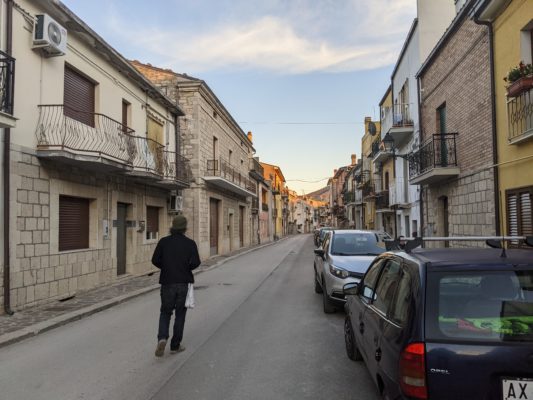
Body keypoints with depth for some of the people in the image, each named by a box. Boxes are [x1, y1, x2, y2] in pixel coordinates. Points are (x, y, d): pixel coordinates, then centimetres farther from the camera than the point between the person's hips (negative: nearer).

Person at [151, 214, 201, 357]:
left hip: (167, 282, 1)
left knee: (165, 312, 14)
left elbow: (155, 260, -5)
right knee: (180, 314, 11)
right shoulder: (190, 243, -5)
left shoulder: (164, 241, -1)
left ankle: (162, 338, -9)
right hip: (183, 283, -1)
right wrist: (186, 269, 8)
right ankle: (175, 345, 17)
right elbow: (195, 262, -14)